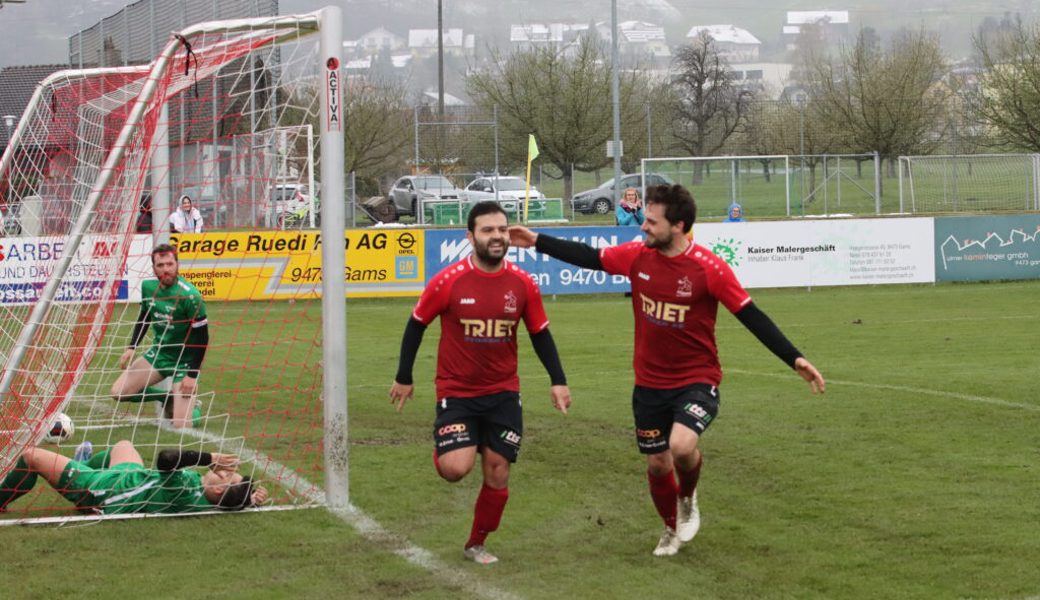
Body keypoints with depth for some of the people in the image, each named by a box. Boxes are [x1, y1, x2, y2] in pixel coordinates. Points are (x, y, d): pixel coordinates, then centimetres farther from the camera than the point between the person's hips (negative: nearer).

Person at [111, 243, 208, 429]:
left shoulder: (190, 295, -23)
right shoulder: (148, 286, -6)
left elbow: (202, 337, -18)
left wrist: (192, 375, -18)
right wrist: (132, 347, 2)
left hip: (185, 361, -6)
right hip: (158, 353, 6)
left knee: (180, 425, -16)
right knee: (118, 392, -7)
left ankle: (193, 407, 20)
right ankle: (168, 398, 12)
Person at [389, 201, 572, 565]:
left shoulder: (522, 284, -4)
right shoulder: (448, 282, -13)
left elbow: (540, 334, 8)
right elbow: (417, 324, 0)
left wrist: (558, 380, 0)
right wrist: (404, 378, 4)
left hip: (503, 394, 3)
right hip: (456, 393, -3)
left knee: (497, 474, 4)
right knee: (456, 470, -17)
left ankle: (476, 545, 25)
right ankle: (443, 449, 20)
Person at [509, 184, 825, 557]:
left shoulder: (709, 269, -19)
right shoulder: (637, 256, -6)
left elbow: (751, 316, -16)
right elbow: (590, 258, 10)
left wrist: (794, 359, -20)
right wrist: (538, 242, 11)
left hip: (697, 381, -5)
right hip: (650, 383, 5)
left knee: (682, 445, -27)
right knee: (657, 463, 12)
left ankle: (688, 499, 8)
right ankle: (672, 529, 40)